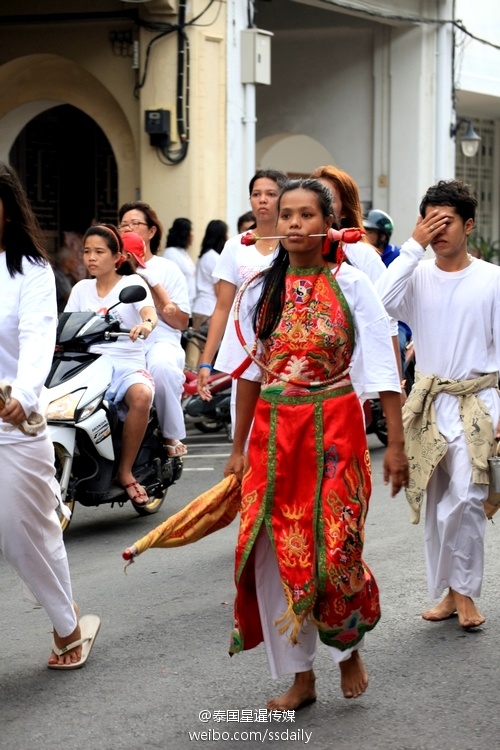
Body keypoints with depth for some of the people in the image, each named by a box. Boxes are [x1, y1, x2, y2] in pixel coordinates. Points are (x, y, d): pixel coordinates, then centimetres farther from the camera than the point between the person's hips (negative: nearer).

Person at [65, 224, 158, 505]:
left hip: (128, 363, -3)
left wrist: (147, 323, -38)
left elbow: (150, 312, -13)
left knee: (142, 396, -37)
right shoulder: (81, 289, 18)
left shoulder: (132, 283, 5)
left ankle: (125, 471, -22)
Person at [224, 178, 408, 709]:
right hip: (273, 431, 3)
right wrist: (239, 447, 9)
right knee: (274, 549, 2)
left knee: (333, 547, -4)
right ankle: (300, 676, 16)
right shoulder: (260, 288, 4)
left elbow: (382, 367, -6)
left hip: (334, 428, -3)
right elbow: (250, 370, 9)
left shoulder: (351, 285, -5)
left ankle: (349, 647, 26)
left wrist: (395, 444, -9)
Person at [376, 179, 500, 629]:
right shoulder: (418, 276, 3)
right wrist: (414, 246, -14)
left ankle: (464, 591, -2)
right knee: (437, 504, 9)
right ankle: (450, 592, 20)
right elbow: (380, 301, -18)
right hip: (429, 403, 3)